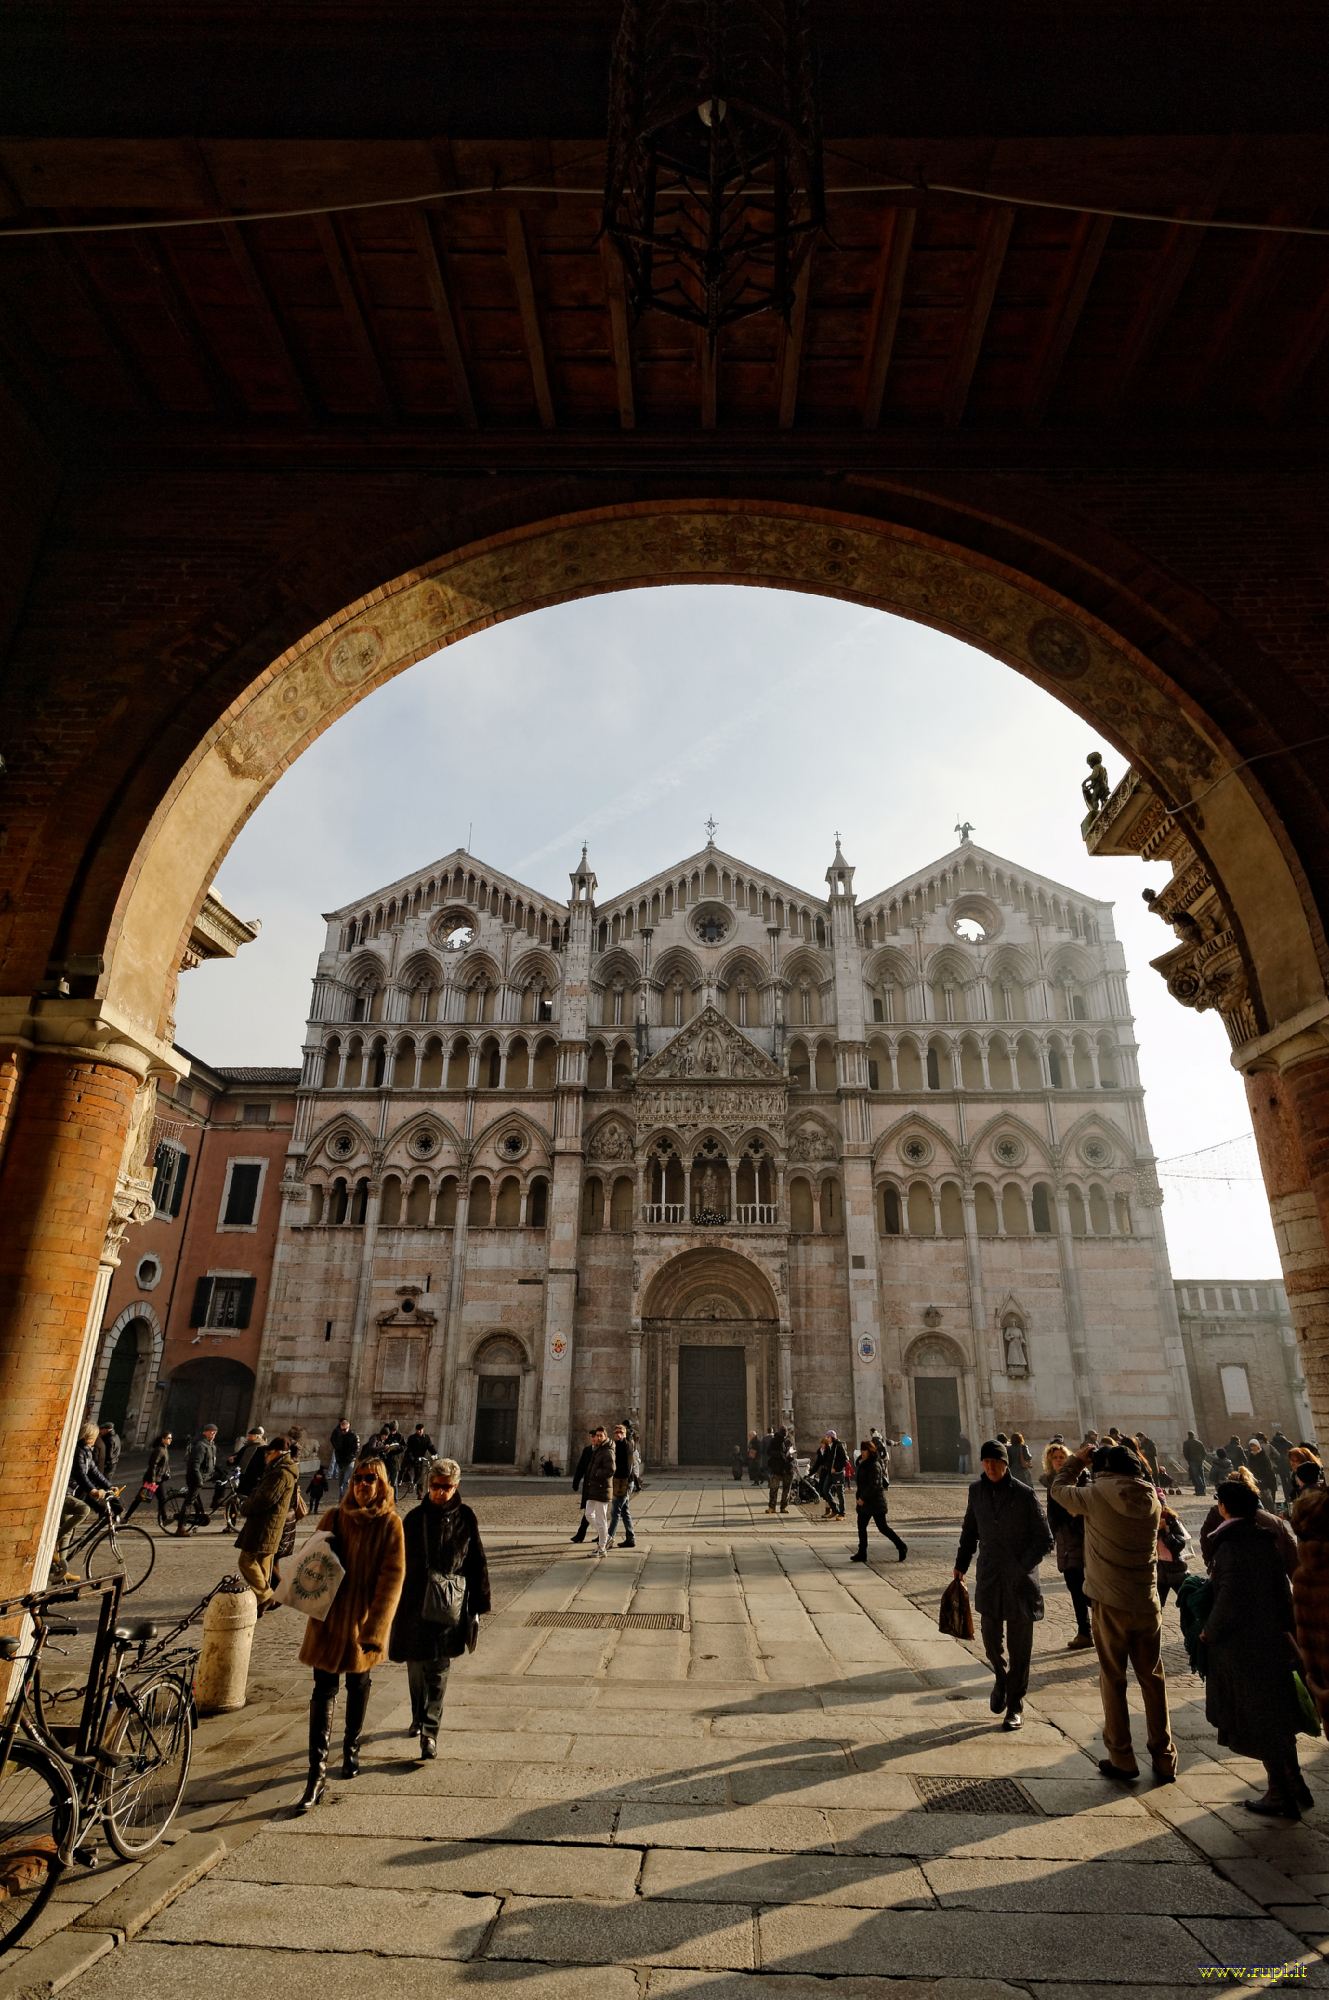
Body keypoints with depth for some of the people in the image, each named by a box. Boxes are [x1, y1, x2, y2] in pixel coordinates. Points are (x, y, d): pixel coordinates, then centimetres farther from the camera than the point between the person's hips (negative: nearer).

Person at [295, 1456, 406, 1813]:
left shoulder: (390, 1523, -11)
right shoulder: (333, 1517, -3)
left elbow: (392, 1576, -13)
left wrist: (375, 1628, -18)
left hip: (364, 1620, -1)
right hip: (329, 1617, 1)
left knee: (358, 1686, 16)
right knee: (324, 1690, -3)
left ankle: (351, 1749, 38)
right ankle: (317, 1773, 5)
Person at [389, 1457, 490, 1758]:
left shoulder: (465, 1519, -5)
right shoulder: (415, 1518, -1)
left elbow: (477, 1563, -1)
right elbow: (401, 1561, 5)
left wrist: (477, 1606, 0)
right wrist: (396, 1602, 5)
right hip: (414, 1604, 2)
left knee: (438, 1669, -3)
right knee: (416, 1665, 15)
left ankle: (429, 1731, 5)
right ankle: (419, 1719, 36)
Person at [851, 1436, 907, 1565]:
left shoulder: (875, 1465, -18)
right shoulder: (861, 1464, 11)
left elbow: (874, 1484, -23)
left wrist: (863, 1498, -20)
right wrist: (858, 1497, 12)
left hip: (875, 1501, -9)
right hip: (864, 1501, 9)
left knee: (882, 1527, -2)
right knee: (861, 1526, 8)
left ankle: (901, 1547, 11)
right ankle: (862, 1553, 15)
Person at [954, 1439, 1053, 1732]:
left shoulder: (1024, 1494, -12)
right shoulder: (977, 1491, 0)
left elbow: (1043, 1539, -7)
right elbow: (969, 1530, 12)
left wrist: (1023, 1567, -15)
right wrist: (961, 1565, 9)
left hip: (1020, 1579, -3)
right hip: (989, 1577, 3)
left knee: (1019, 1647, 6)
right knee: (991, 1639, 10)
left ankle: (1015, 1706, 22)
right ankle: (1001, 1678, 40)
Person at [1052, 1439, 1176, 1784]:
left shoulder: (1097, 1496, -15)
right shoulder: (1152, 1501, -3)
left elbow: (1058, 1488, -1)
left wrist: (1078, 1460, 12)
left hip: (1110, 1604, -4)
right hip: (1147, 1604, 4)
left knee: (1113, 1681, 10)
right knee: (1153, 1681, 17)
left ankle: (1121, 1760, 17)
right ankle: (1164, 1760, 25)